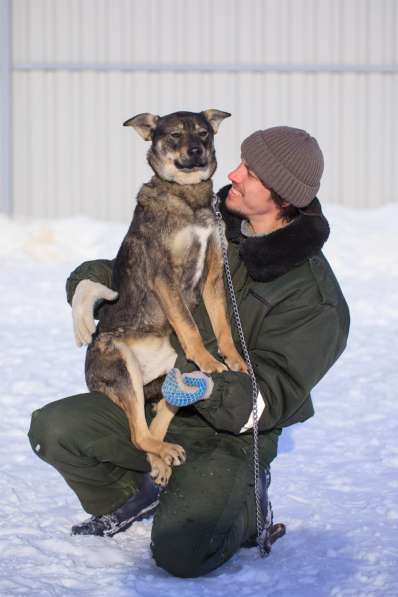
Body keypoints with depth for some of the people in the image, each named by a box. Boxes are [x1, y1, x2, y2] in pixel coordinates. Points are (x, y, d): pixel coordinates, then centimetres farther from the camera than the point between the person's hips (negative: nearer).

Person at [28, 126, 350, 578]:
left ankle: (241, 506, 9)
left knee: (180, 554, -27)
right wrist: (88, 283, -11)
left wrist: (210, 386, -41)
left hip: (228, 438, -5)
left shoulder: (313, 298, -17)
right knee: (53, 428, -17)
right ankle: (128, 498, 14)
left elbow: (267, 399, -21)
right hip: (155, 409, 6)